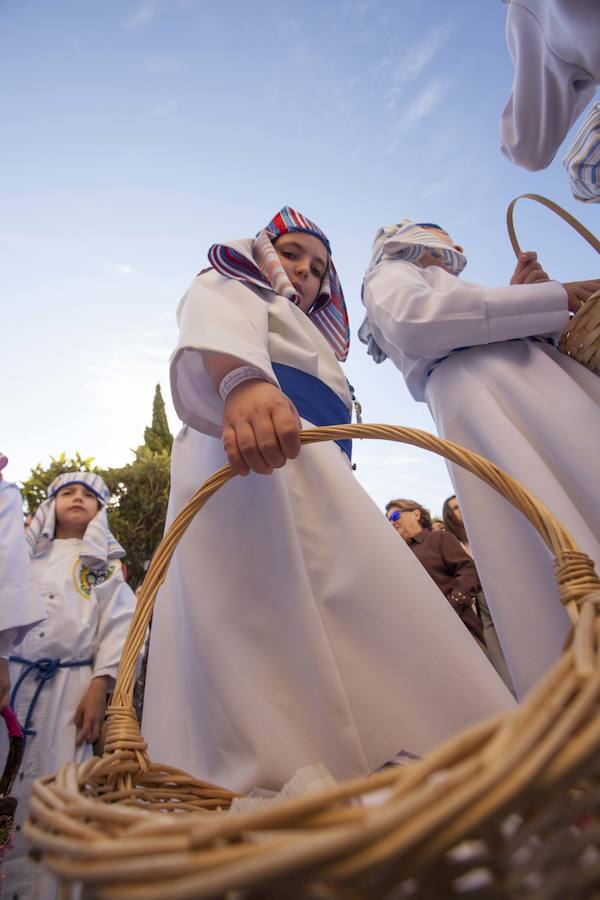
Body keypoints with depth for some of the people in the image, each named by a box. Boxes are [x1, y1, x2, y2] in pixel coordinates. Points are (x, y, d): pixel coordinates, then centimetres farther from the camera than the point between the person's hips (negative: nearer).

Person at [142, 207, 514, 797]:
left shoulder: (309, 340, 46)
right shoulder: (226, 285, 23)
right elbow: (218, 325, -6)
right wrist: (240, 381, -31)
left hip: (313, 472, 8)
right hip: (243, 462, -7)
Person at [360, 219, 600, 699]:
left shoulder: (448, 286, 42)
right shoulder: (391, 272, 22)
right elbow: (413, 319, -6)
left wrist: (520, 297, 17)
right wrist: (550, 297, -2)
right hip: (487, 398, -7)